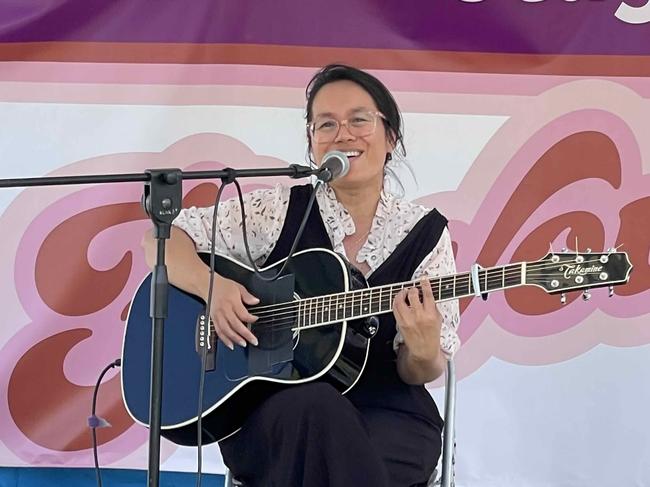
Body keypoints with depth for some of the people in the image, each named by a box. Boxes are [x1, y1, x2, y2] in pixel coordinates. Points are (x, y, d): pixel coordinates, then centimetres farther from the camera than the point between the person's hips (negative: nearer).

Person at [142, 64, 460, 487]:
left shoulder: (426, 233, 3)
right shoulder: (279, 210, 2)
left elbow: (422, 373, 2)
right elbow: (162, 238, 4)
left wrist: (422, 353, -23)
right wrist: (210, 285, -16)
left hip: (386, 415, 0)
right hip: (271, 414, 0)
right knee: (315, 406, -35)